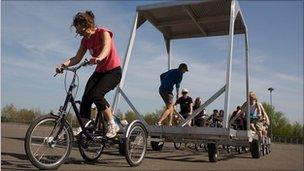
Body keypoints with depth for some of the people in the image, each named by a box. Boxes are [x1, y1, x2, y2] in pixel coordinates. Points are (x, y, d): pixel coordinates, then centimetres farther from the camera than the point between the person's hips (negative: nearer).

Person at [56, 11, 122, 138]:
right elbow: (77, 58, -2)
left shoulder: (103, 33, -12)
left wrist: (98, 58, -55)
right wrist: (63, 65, -21)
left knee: (96, 94, -26)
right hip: (99, 72, 6)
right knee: (86, 98, -13)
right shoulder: (85, 40, 6)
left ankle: (112, 125, -14)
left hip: (113, 71, -6)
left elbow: (106, 48, -33)